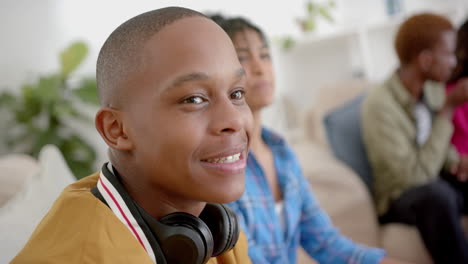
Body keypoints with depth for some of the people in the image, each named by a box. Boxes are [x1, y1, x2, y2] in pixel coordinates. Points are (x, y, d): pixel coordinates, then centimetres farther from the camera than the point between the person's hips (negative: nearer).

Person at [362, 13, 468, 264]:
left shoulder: (433, 88, 0)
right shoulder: (380, 104, -22)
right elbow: (416, 176, -27)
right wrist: (448, 109, -24)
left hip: (442, 184, 7)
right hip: (402, 199, -7)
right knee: (437, 195, -39)